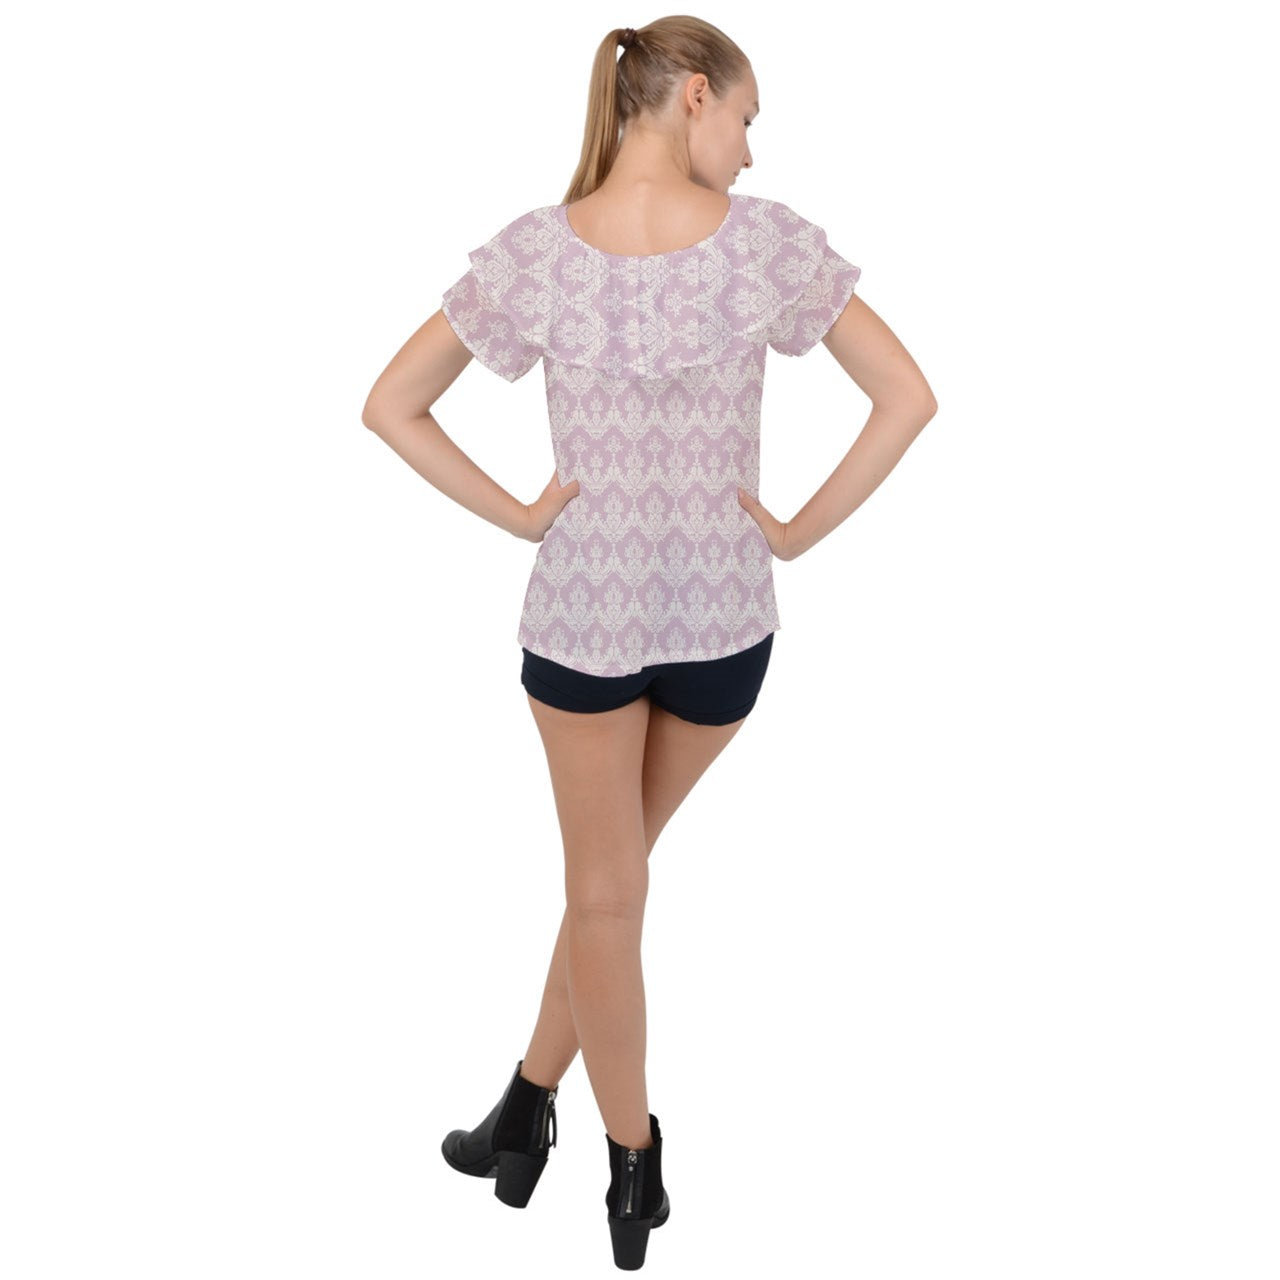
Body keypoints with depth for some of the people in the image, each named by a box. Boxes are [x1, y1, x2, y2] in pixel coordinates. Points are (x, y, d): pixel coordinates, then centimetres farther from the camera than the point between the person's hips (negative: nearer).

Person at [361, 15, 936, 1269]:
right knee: (615, 869, 20)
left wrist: (516, 513, -3)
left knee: (606, 887, 15)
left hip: (583, 610, 0)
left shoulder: (533, 251, -10)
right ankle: (529, 1106, 30)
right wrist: (801, 529, -3)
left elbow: (390, 406, -6)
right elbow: (907, 396, -9)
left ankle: (633, 1167, 26)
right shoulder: (772, 240, -12)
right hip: (726, 616, 1)